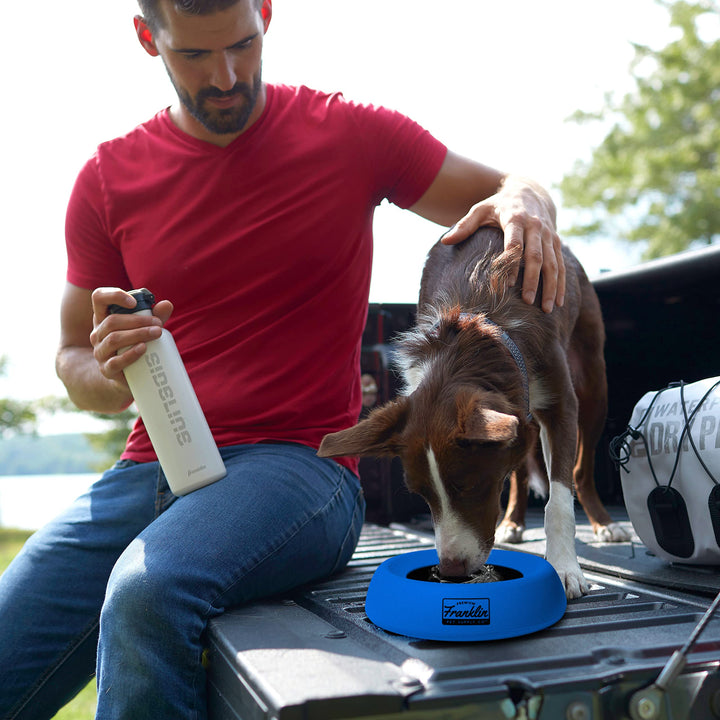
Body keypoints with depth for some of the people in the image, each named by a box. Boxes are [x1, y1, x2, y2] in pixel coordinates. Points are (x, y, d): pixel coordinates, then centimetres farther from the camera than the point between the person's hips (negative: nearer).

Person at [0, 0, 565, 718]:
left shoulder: (352, 134, 2)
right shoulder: (108, 179, 9)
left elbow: (506, 190, 12)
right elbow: (73, 361, 15)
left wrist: (527, 201, -14)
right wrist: (109, 373, -10)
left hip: (300, 460, -3)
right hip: (151, 465, 4)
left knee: (147, 592, -33)